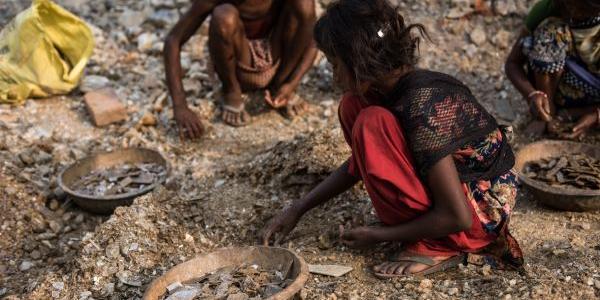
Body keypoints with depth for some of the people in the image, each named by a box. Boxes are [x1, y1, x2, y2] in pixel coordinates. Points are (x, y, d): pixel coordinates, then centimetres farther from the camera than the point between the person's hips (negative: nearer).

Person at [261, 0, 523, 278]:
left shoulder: (422, 107, -29)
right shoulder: (396, 85, -3)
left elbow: (457, 217, -26)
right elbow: (361, 162, 12)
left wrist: (380, 235, -13)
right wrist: (297, 209, 8)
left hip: (485, 206, -9)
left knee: (372, 124, -25)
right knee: (353, 107, 0)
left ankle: (435, 248, -13)